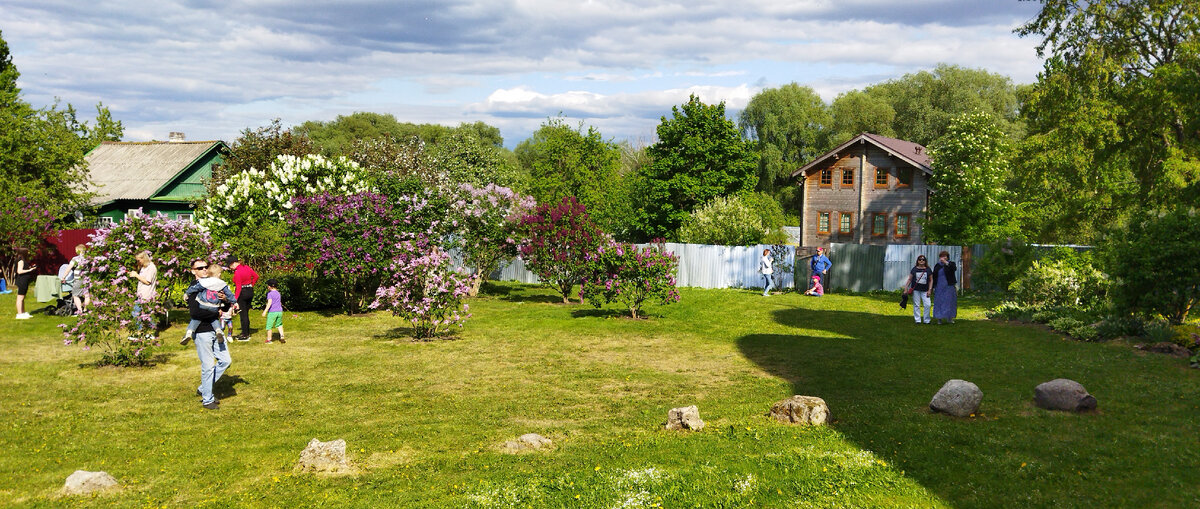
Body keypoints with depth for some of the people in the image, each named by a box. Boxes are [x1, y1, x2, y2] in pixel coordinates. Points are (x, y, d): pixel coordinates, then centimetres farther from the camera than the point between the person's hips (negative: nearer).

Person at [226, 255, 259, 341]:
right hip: (250, 292, 8)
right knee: (246, 313, 17)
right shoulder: (246, 267, 3)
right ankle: (247, 333, 23)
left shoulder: (237, 272, -19)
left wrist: (235, 299, -22)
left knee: (243, 314, 0)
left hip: (242, 293, -8)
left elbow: (238, 287, -22)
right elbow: (256, 276, 11)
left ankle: (245, 335, 4)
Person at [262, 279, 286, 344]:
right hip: (279, 311, 6)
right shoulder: (278, 293, 13)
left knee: (269, 326, 5)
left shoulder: (269, 294, -7)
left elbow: (269, 303, -18)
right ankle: (282, 336, 6)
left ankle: (269, 339, 8)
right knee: (279, 325, 18)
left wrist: (265, 311, -22)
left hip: (272, 312, -6)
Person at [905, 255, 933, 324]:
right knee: (916, 305, 2)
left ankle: (926, 320, 6)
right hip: (916, 290, 0)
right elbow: (909, 279, 6)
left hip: (925, 290, 0)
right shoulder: (914, 269, 2)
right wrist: (906, 289, 0)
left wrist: (929, 290, -1)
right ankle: (918, 320, 9)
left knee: (927, 305, -8)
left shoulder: (928, 269, 3)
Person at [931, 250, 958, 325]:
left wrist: (946, 263, -27)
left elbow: (954, 268, -20)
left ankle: (950, 318, 9)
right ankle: (939, 318, 3)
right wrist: (932, 287, 11)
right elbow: (934, 277, 15)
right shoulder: (937, 266, 12)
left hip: (949, 287, -2)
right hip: (939, 287, 2)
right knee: (939, 302, 0)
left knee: (950, 301, 0)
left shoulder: (951, 264, 4)